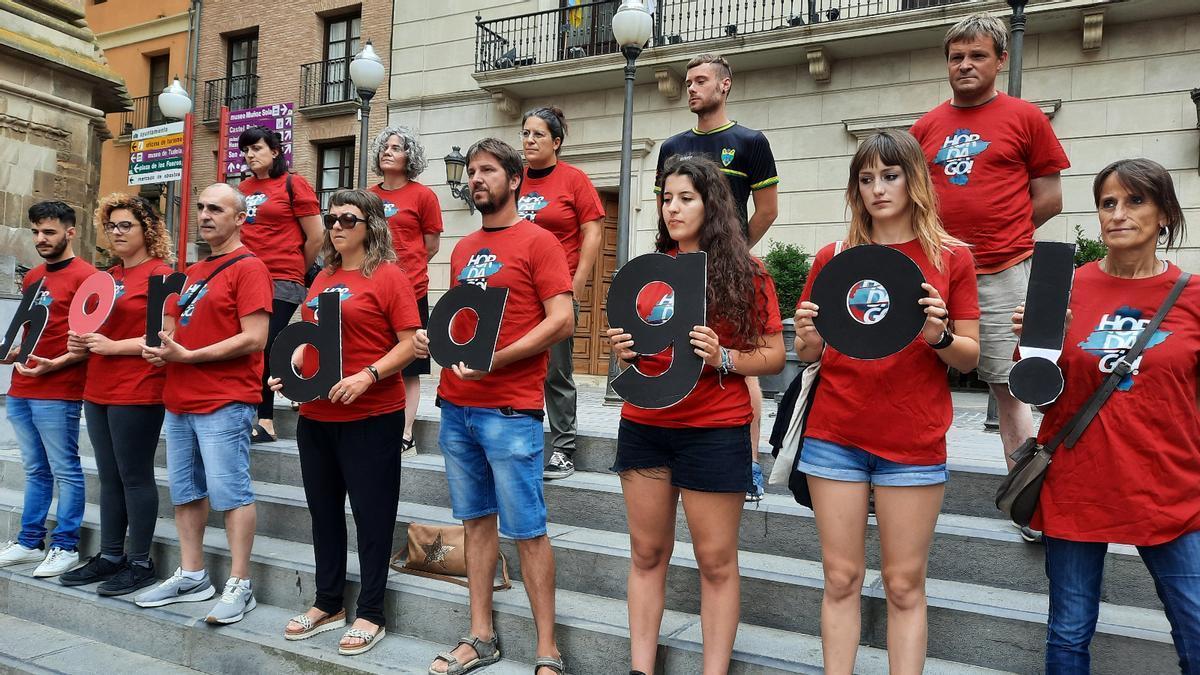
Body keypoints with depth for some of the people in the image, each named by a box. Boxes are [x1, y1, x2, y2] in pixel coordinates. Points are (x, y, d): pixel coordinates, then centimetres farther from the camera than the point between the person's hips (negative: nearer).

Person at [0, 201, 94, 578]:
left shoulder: (84, 276, -8)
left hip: (58, 394, -8)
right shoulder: (31, 278, 17)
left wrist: (56, 363, -21)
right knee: (35, 471, 16)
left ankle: (65, 547, 8)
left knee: (65, 470, 0)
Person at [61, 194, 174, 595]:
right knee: (109, 478, 13)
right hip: (99, 392, 8)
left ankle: (140, 563, 9)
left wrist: (113, 346, -17)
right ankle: (110, 557, 23)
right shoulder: (108, 277, 16)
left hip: (138, 393, -8)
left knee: (135, 476, -1)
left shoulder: (160, 274, -8)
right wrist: (82, 344, 6)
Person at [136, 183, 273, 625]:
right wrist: (163, 348, 3)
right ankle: (191, 576, 26)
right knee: (185, 491, 14)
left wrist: (188, 355, -16)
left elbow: (254, 339, -17)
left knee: (229, 492, -6)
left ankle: (239, 585, 3)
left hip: (225, 402, -9)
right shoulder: (194, 272, 18)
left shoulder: (248, 268, -9)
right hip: (180, 400, 9)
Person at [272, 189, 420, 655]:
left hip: (371, 417, -7)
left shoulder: (387, 276, -7)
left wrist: (368, 376, -24)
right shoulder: (323, 279, 13)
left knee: (371, 515, 3)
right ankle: (328, 604, 31)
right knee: (324, 511, 16)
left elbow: (410, 343, -13)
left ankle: (370, 614, 17)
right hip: (315, 416, 7)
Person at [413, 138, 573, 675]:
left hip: (510, 409, -7)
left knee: (526, 530, -1)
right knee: (476, 521, 13)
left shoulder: (537, 241, -5)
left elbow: (561, 320, -13)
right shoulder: (463, 248, 16)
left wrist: (494, 358, -20)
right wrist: (433, 338, 2)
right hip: (455, 405, 7)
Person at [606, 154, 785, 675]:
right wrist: (625, 351, -4)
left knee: (716, 560, 5)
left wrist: (722, 358, -19)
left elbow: (774, 356, -3)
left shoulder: (745, 274, -2)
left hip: (714, 430, -4)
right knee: (647, 553, 11)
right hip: (643, 426, 4)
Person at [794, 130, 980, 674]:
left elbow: (969, 358, 3)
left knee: (904, 585, 5)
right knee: (841, 577, 7)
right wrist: (807, 337, -13)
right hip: (834, 435, 1)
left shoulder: (951, 257, 2)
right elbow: (811, 357, 9)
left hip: (913, 441, -1)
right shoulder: (832, 258, 5)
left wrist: (939, 336, -17)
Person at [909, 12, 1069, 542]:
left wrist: (996, 236, 1)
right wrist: (952, 236, 3)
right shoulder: (926, 127, 12)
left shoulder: (1025, 117, 4)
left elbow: (1049, 199, 5)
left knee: (1010, 389, 0)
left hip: (1002, 275, -3)